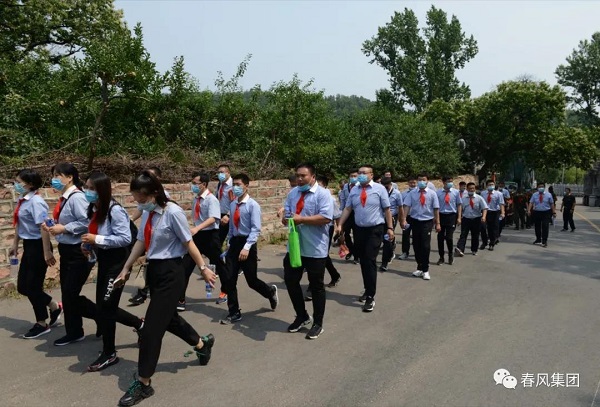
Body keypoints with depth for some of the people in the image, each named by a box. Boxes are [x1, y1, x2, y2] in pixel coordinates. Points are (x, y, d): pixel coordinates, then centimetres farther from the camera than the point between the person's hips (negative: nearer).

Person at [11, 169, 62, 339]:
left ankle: (41, 324, 21)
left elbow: (44, 227, -23)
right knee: (23, 286, 14)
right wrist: (15, 244, 23)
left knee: (32, 287, 2)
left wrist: (47, 252, -24)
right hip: (29, 246, 9)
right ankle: (54, 307, 32)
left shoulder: (35, 202, -19)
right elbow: (19, 224, 18)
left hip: (37, 246, -9)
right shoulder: (23, 201, 8)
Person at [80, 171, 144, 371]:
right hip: (103, 261, 9)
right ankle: (139, 324, 37)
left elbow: (125, 239, -23)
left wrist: (97, 240, -24)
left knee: (104, 307, -1)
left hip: (116, 262, -9)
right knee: (104, 307, 16)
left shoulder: (115, 210, -20)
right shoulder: (94, 209, 5)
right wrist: (87, 244, 1)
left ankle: (109, 354, 17)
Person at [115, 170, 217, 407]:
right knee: (167, 317, 21)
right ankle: (201, 344, 45)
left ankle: (143, 383, 13)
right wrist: (126, 268, 16)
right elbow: (140, 242, 12)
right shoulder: (147, 213, 3)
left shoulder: (172, 213, -20)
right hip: (154, 270, 8)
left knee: (152, 325, -3)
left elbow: (188, 243, -14)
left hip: (170, 272, -8)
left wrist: (203, 268, -8)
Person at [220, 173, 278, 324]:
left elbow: (256, 229, -18)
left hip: (247, 244, -6)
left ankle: (271, 292, 37)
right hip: (234, 243, 6)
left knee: (252, 281, 4)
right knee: (228, 280, 2)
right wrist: (229, 243, 15)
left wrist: (246, 247, -26)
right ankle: (234, 313, 16)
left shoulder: (253, 205, -12)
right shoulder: (233, 205, 7)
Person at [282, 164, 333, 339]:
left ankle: (317, 323, 24)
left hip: (315, 249, -6)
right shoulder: (292, 193, 10)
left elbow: (326, 218, -23)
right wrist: (286, 219, -14)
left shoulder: (323, 194, -12)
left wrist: (301, 219, -21)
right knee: (290, 281, 12)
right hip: (294, 246, 7)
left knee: (316, 286, 7)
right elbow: (287, 215, 11)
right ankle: (302, 316, 33)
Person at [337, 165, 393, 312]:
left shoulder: (379, 189, -6)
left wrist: (390, 228, -7)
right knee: (363, 262, 13)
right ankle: (367, 291, 30)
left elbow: (387, 209, -5)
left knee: (370, 261, -8)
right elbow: (347, 209, 4)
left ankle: (370, 297, 0)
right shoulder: (354, 190, 4)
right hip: (359, 229, 5)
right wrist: (340, 225, -6)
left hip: (375, 230, -4)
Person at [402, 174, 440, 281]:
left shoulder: (432, 193, -2)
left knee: (426, 246, -5)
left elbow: (436, 209, -2)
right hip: (415, 221, 2)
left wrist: (437, 223, -5)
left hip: (427, 222, -2)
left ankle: (425, 270, 8)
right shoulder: (412, 193, 0)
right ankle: (419, 268, 25)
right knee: (416, 245, 9)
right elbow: (407, 206, -7)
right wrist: (404, 220, -18)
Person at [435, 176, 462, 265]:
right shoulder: (438, 193, -2)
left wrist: (459, 217, -1)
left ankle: (451, 255, 24)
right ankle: (441, 257, 20)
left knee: (449, 237, -3)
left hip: (451, 216, -1)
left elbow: (459, 205, 4)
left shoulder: (456, 192, 1)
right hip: (441, 215, 1)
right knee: (440, 237, 5)